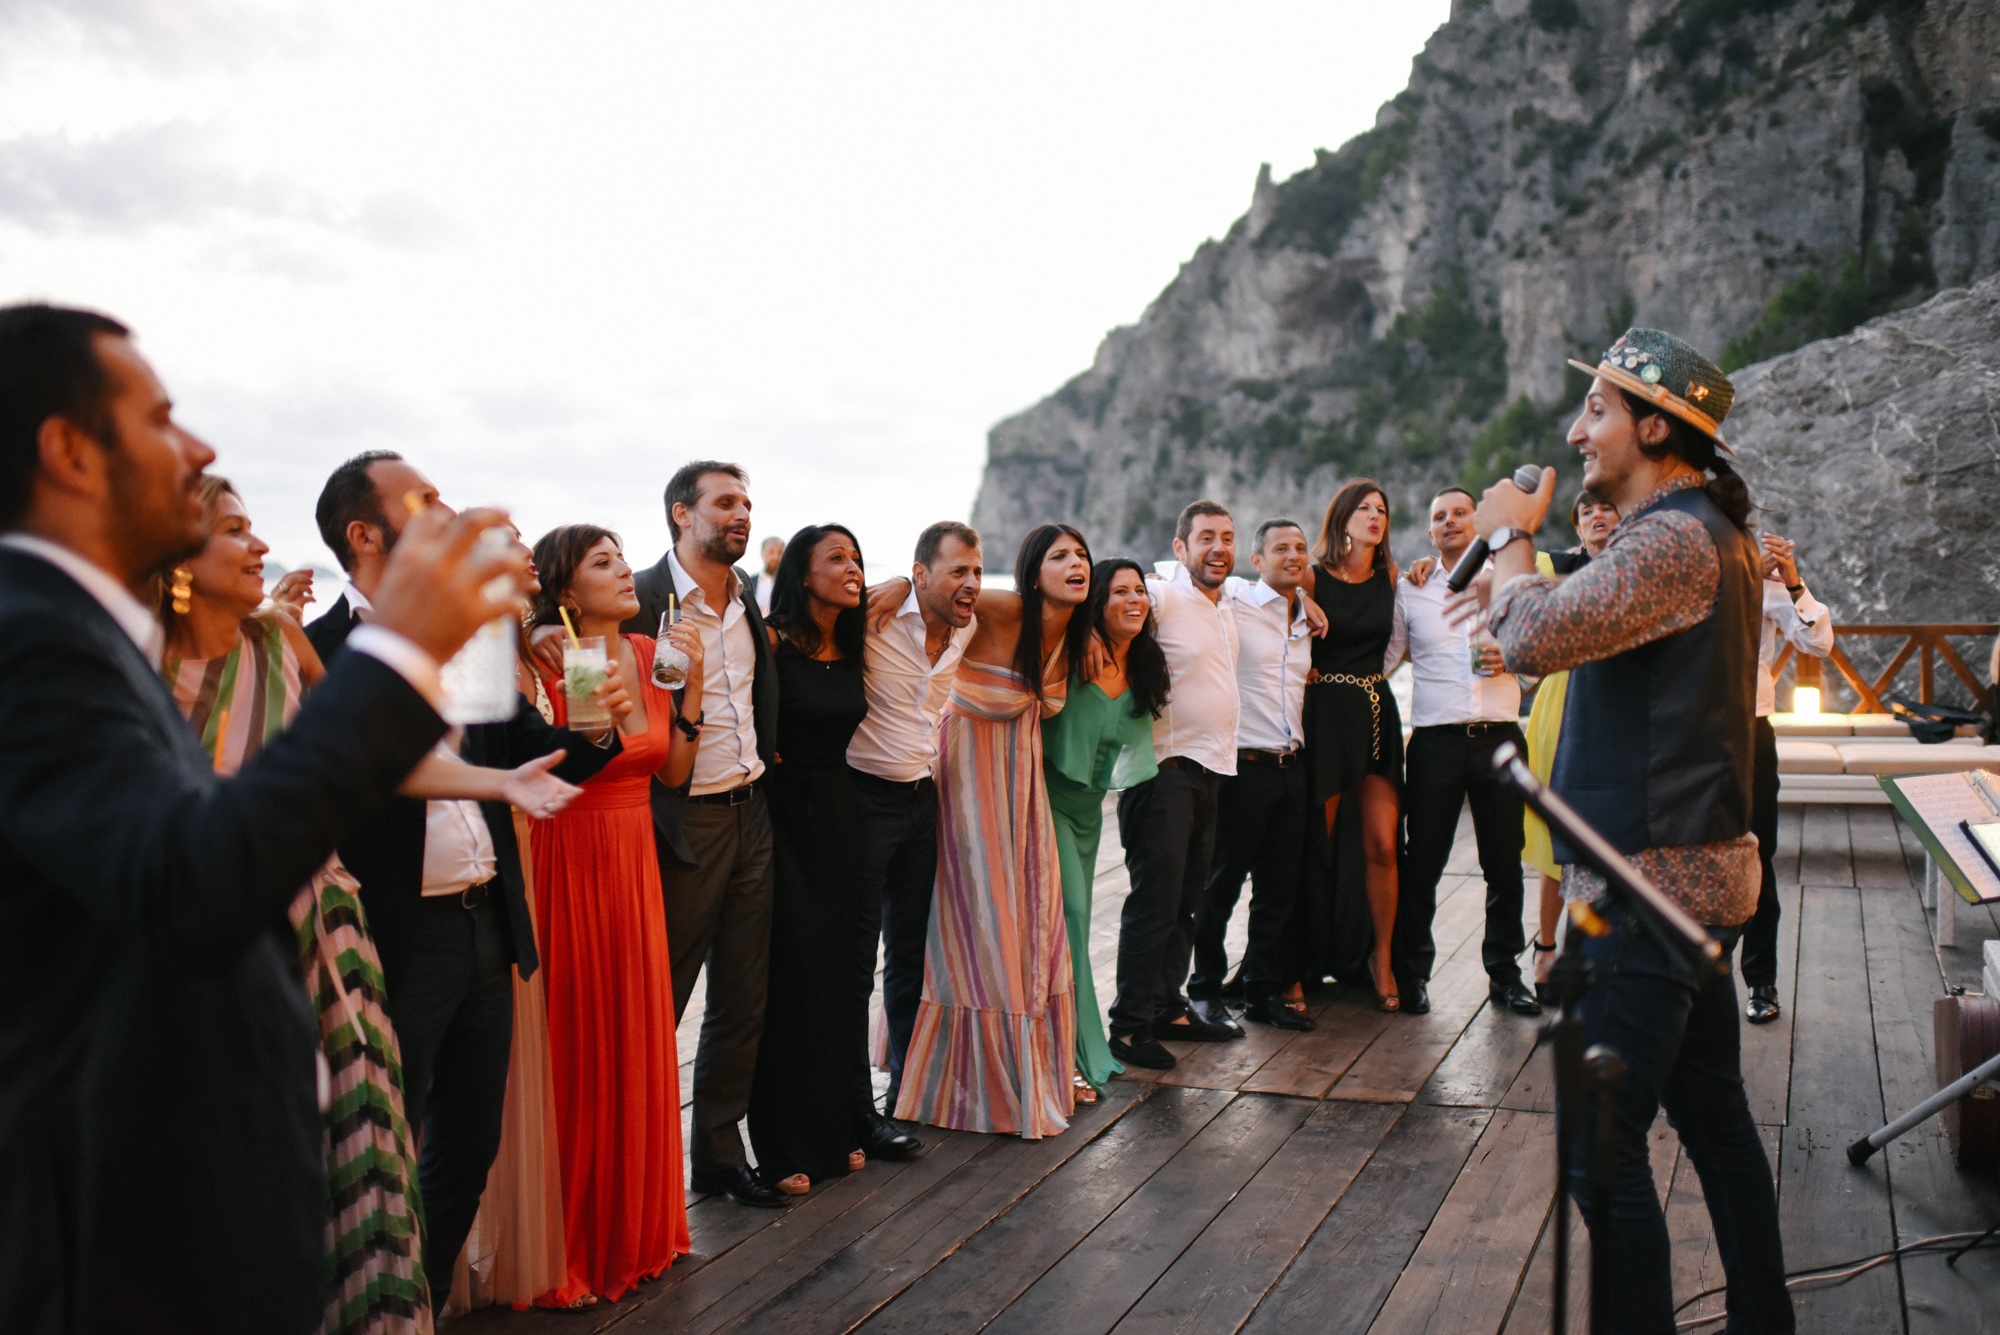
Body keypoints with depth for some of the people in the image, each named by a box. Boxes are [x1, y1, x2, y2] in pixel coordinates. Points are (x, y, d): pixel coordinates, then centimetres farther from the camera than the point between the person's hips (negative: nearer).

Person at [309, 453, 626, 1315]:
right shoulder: (319, 652, -13)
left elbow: (539, 756, 9)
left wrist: (597, 732, -10)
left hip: (487, 928, 7)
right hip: (399, 942, -7)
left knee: (470, 1147, 19)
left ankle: (429, 1300, 36)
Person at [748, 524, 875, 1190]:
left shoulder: (850, 649, 8)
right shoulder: (772, 643, -12)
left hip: (839, 817, 6)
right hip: (785, 817, -6)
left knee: (839, 973, 11)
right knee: (790, 978, -3)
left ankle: (834, 1128, 23)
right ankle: (783, 1145, 10)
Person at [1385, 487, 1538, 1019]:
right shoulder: (1411, 590, 9)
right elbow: (1382, 660, 11)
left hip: (1499, 736, 1)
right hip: (1436, 740, -1)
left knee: (1505, 863, 5)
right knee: (1422, 863, 2)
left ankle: (1504, 972, 19)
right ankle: (1410, 971, 15)